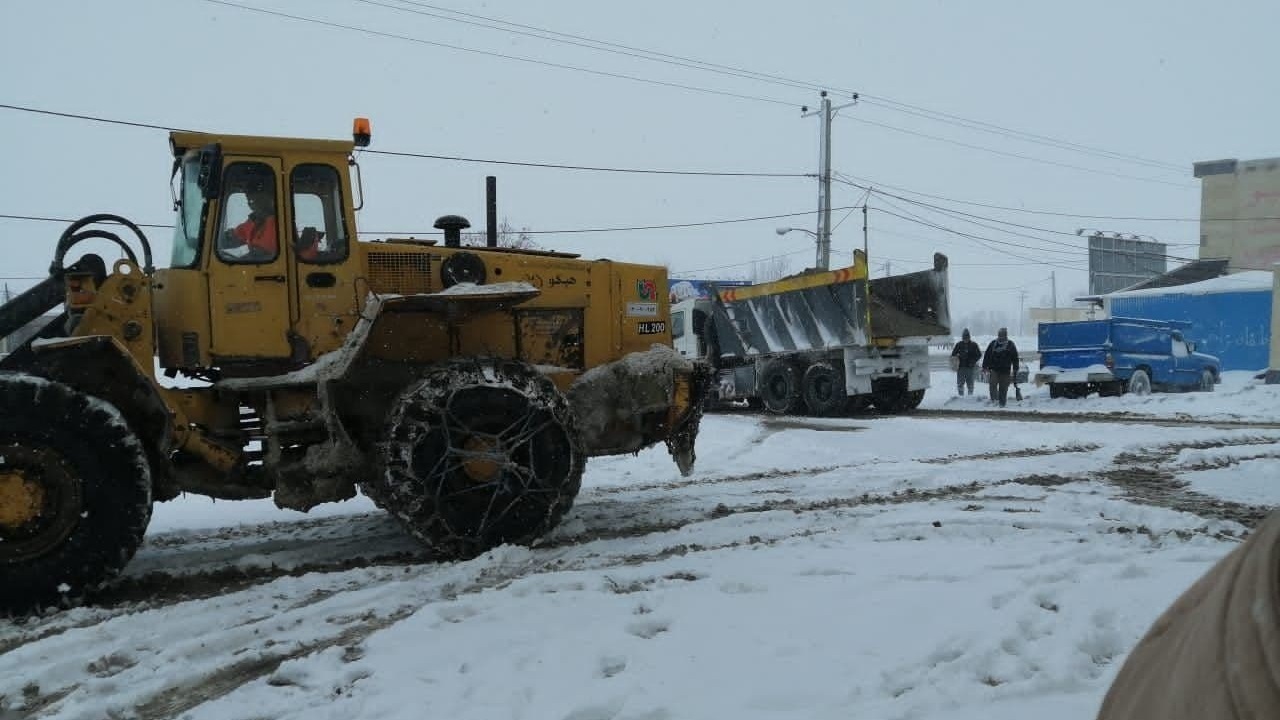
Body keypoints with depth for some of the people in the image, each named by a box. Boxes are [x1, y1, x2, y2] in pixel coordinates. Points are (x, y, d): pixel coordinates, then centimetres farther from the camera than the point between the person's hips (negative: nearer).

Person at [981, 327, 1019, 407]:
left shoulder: (1010, 345, 6)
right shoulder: (993, 344, 8)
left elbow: (1015, 358, 8)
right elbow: (987, 356, 10)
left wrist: (1015, 369, 3)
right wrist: (985, 366, 4)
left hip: (1005, 371, 0)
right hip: (994, 369, 0)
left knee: (1003, 388, 4)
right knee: (992, 384, -20)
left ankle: (1002, 403, 12)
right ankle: (994, 399, -21)